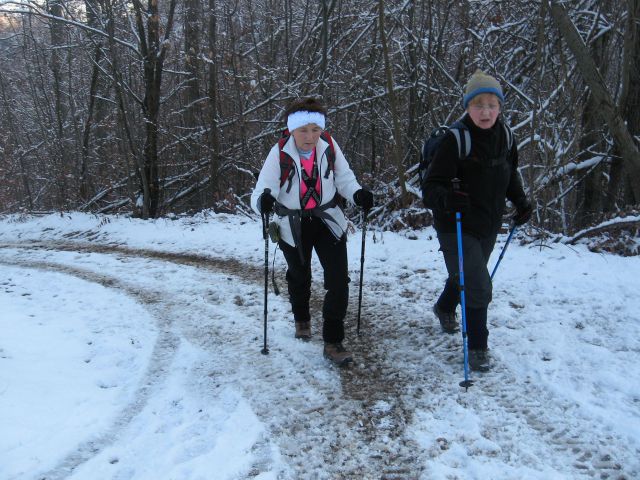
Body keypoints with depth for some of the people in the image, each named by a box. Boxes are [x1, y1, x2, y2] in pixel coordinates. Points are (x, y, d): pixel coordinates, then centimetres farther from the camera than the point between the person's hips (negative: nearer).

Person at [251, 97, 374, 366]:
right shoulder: (280, 153, -21)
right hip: (293, 226, -1)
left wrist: (358, 194, -22)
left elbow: (344, 178, -2)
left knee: (339, 280, -9)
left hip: (328, 220, 1)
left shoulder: (329, 145, -13)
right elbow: (261, 191, -23)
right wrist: (263, 200, -47)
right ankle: (301, 319, 51)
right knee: (299, 278, 20)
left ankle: (333, 342, 3)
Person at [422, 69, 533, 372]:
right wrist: (446, 198, -45)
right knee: (478, 287, -9)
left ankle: (444, 308, 58)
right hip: (457, 227, -7)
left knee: (465, 276, 27)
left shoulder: (504, 136, -2)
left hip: (489, 226, 7)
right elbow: (431, 186, -25)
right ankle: (477, 347, 12)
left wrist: (521, 202, 6)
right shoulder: (455, 139, -23)